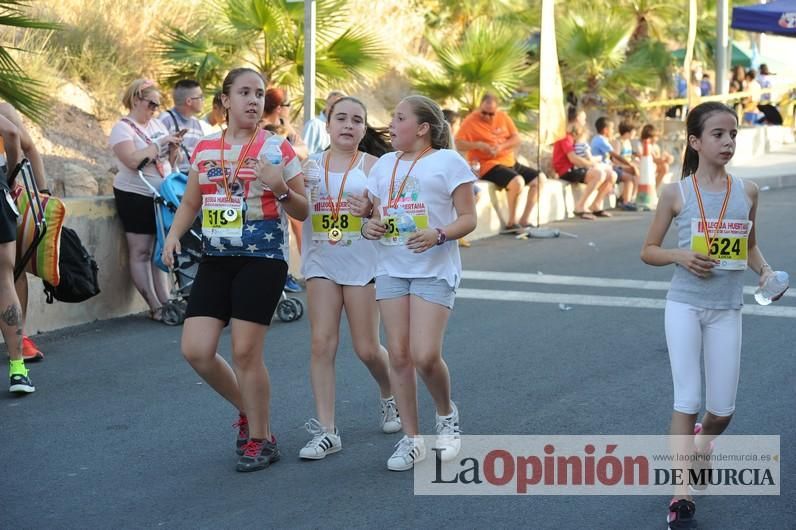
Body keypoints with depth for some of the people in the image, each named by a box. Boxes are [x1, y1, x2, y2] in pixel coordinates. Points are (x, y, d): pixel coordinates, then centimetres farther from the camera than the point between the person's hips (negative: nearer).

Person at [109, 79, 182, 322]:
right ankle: (155, 307, -5)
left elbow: (168, 162, 19)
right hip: (135, 196, -7)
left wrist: (174, 148, -2)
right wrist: (159, 144, -18)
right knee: (140, 253, -5)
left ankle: (165, 302, 6)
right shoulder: (122, 128, -7)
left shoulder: (157, 124, 14)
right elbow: (132, 160, -23)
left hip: (161, 196, 7)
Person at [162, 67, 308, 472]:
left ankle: (260, 440, 12)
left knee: (245, 352, -6)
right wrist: (173, 235, 1)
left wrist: (281, 189, -20)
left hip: (262, 259, -5)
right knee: (195, 350, -2)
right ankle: (248, 410, 24)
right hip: (215, 259, 5)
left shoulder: (277, 149, -3)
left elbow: (303, 212, -1)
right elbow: (191, 203, 19)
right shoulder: (204, 149, 9)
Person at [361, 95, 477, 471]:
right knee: (399, 355, 1)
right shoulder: (383, 165, 15)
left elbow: (468, 218, -4)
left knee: (424, 356, -14)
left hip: (434, 269, -5)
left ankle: (447, 415, 15)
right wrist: (370, 227, -4)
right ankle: (411, 439, 11)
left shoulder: (448, 161, -2)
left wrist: (438, 235, -22)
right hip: (392, 267, 5)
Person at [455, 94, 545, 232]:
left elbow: (517, 139, 5)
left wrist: (501, 146, -14)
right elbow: (458, 144, -16)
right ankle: (511, 222, -16)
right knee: (517, 181, -32)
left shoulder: (503, 117, 8)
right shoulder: (470, 121, -10)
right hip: (488, 166, -8)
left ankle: (524, 220, 6)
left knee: (539, 178, 3)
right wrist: (478, 145, -29)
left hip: (510, 162, 8)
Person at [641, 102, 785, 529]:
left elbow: (750, 247, 14)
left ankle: (702, 444, 43)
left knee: (723, 409, 7)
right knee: (686, 401, -6)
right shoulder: (676, 193, -4)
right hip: (684, 305, -2)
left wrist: (765, 270, -6)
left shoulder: (747, 191, 2)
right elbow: (648, 251, 3)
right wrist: (680, 256, -17)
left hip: (727, 310, 2)